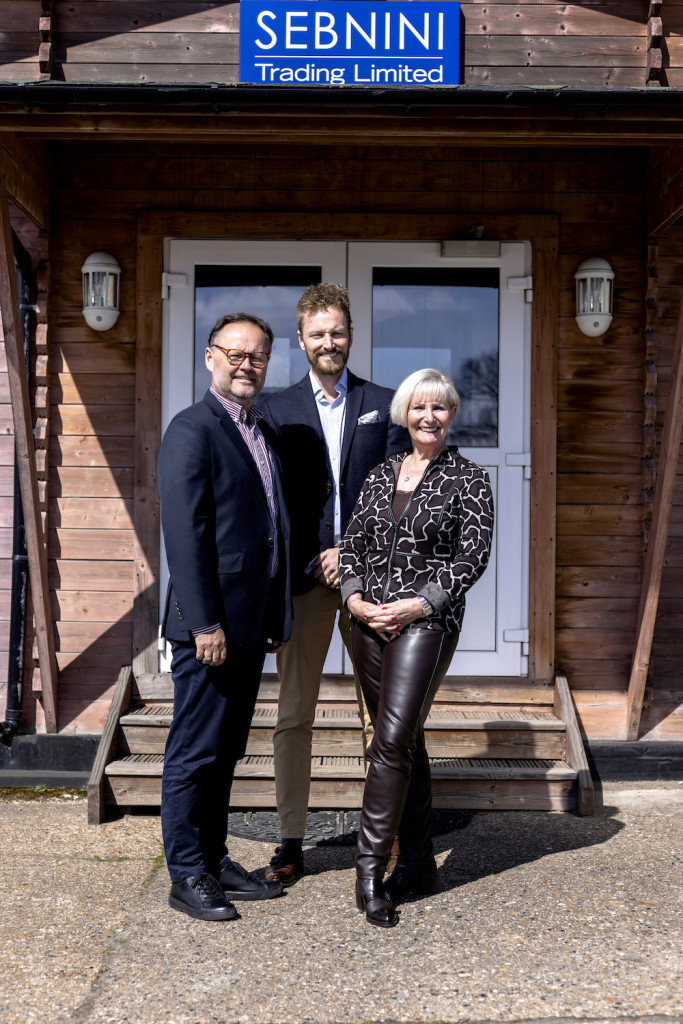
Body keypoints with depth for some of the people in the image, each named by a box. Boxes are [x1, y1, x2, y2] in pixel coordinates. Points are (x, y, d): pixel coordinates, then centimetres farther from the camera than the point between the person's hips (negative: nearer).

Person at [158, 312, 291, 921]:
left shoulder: (263, 433, 16)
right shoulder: (192, 430, -10)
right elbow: (185, 534, -17)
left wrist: (278, 617, 15)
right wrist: (204, 624, -20)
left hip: (251, 622, 8)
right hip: (211, 623, -8)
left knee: (225, 750, 16)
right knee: (196, 751, 2)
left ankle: (215, 860, 28)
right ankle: (187, 876, 14)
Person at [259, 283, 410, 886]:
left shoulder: (384, 405, 8)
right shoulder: (278, 410, 7)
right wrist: (313, 563, -7)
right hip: (303, 577, 0)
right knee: (294, 715, 3)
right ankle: (292, 843, 13)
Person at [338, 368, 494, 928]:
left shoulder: (469, 478, -1)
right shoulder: (381, 474, 12)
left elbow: (473, 556, -7)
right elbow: (352, 542, 12)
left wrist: (416, 604, -14)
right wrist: (356, 599, -4)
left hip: (427, 622, -5)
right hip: (369, 623, 5)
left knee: (392, 741, -12)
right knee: (405, 742, 12)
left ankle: (370, 869, -3)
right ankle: (418, 864, 23)